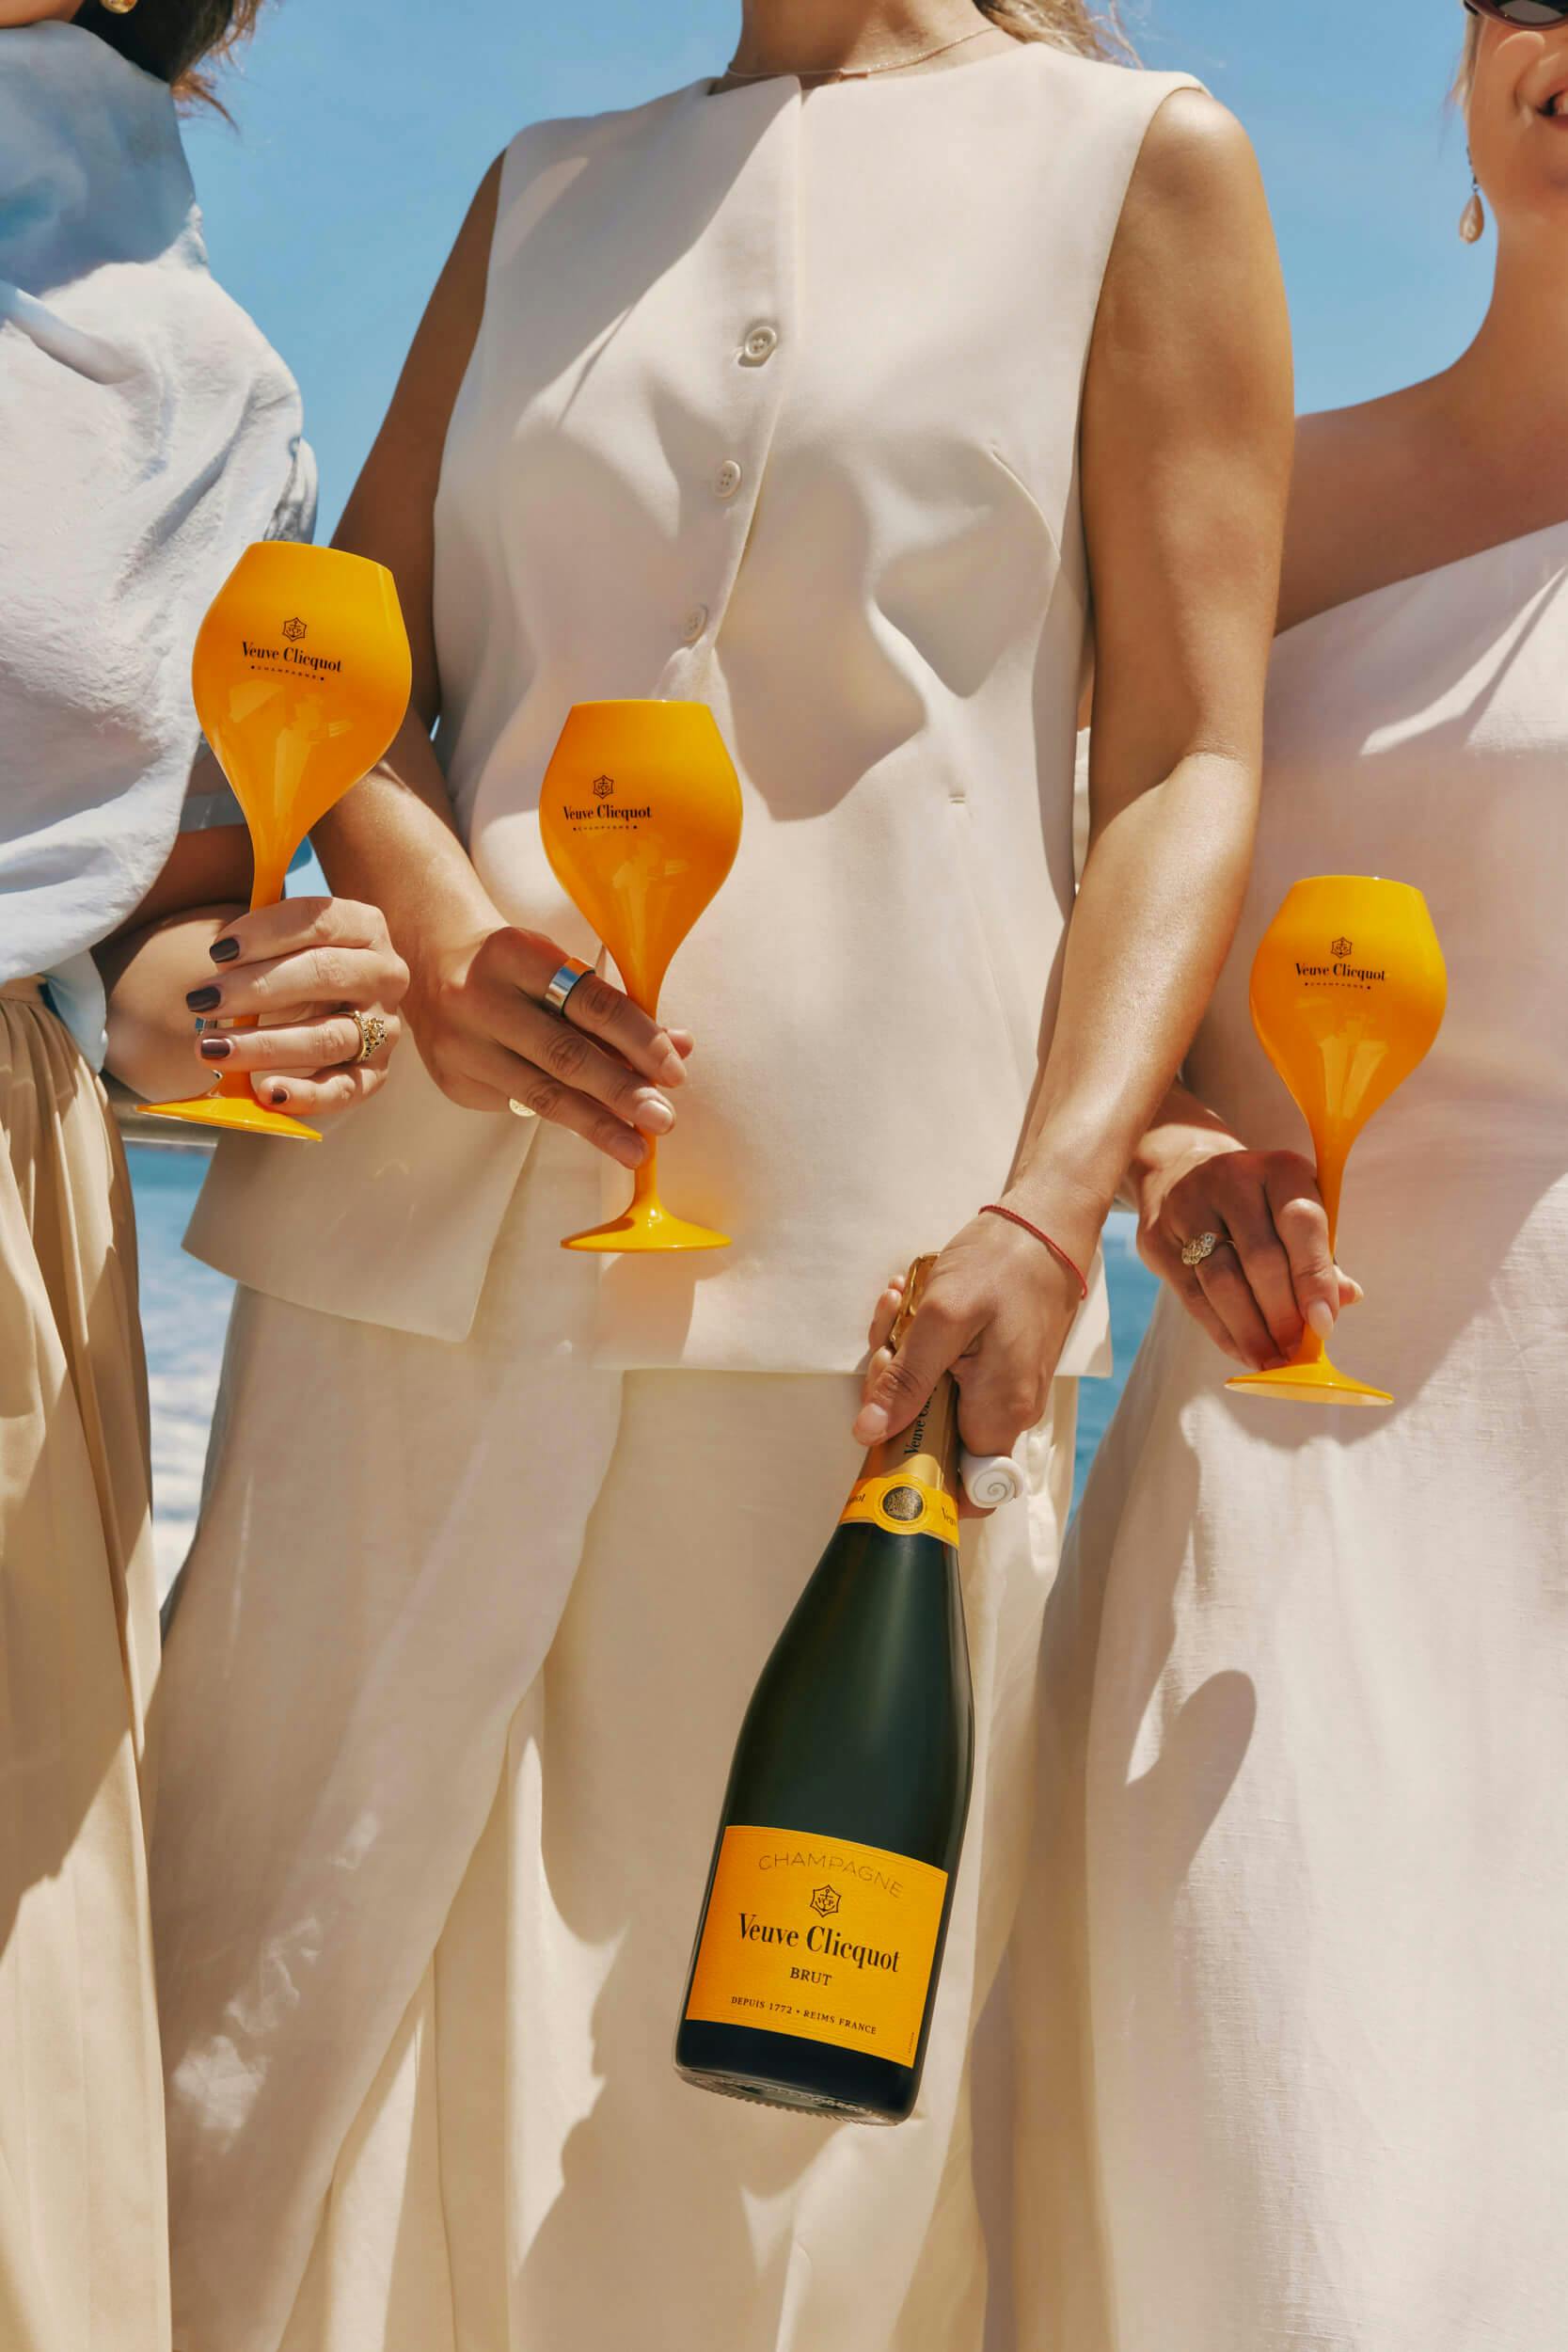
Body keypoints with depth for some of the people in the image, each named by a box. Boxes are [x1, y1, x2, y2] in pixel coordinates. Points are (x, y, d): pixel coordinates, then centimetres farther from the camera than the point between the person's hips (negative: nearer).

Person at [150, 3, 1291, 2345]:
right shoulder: (545, 192, 20)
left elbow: (1187, 766, 1)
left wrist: (1046, 1217, -15)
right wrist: (432, 936, -10)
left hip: (858, 1265, -3)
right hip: (431, 1240, 3)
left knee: (751, 2105, 0)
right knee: (299, 2029, 3)